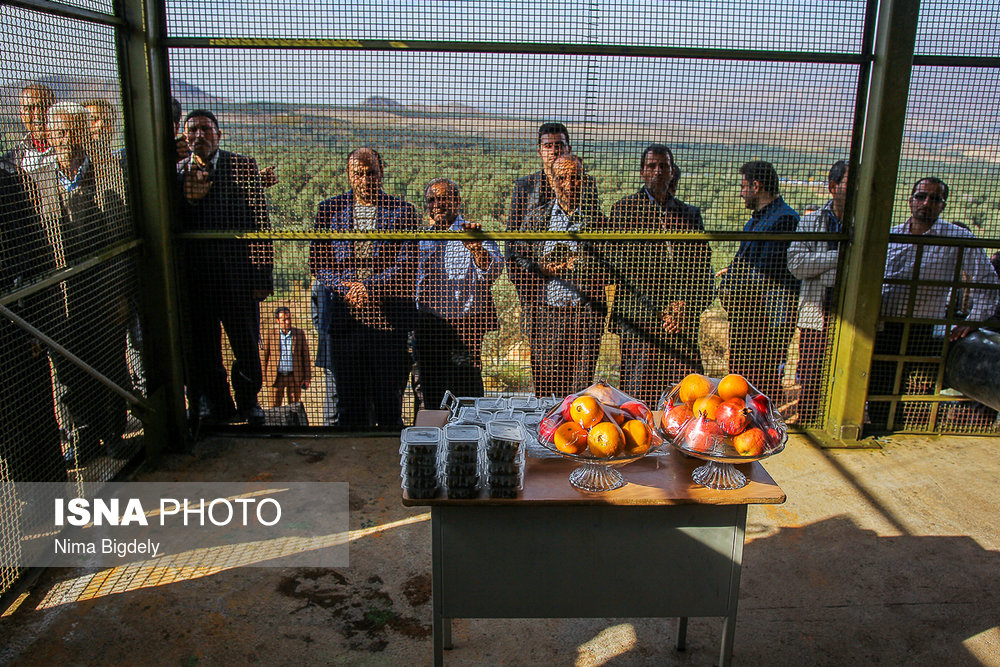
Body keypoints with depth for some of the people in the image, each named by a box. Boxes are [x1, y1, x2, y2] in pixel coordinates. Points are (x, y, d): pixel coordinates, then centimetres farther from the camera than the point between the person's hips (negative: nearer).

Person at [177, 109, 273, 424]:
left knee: (247, 348, 9)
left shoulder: (243, 166, 1)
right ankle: (215, 408, 32)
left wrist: (263, 276, -8)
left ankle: (248, 401, 33)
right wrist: (188, 196, -19)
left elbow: (260, 223, -3)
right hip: (195, 277, 2)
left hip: (237, 275, -2)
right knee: (203, 350, 13)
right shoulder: (177, 172, 5)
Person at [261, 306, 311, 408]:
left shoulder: (300, 333, 2)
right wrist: (263, 377, 2)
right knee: (275, 406, 5)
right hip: (276, 377, 0)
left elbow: (306, 357, 5)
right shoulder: (270, 334, -1)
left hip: (295, 377, 0)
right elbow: (263, 356, 4)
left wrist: (307, 377, 2)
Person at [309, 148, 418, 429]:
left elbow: (406, 264, -3)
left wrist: (368, 288, -15)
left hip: (388, 321, -2)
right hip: (344, 321, 2)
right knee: (351, 405, 8)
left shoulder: (402, 211, 5)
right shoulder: (329, 209, 11)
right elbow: (317, 262, 7)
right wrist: (347, 288, -10)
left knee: (389, 407, 3)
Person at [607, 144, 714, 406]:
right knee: (639, 394, -3)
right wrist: (657, 312, -9)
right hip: (639, 319, -3)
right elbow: (620, 267, -3)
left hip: (683, 323, 4)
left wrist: (687, 304, -4)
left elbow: (703, 268, 14)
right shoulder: (626, 209, 4)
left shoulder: (690, 213, 17)